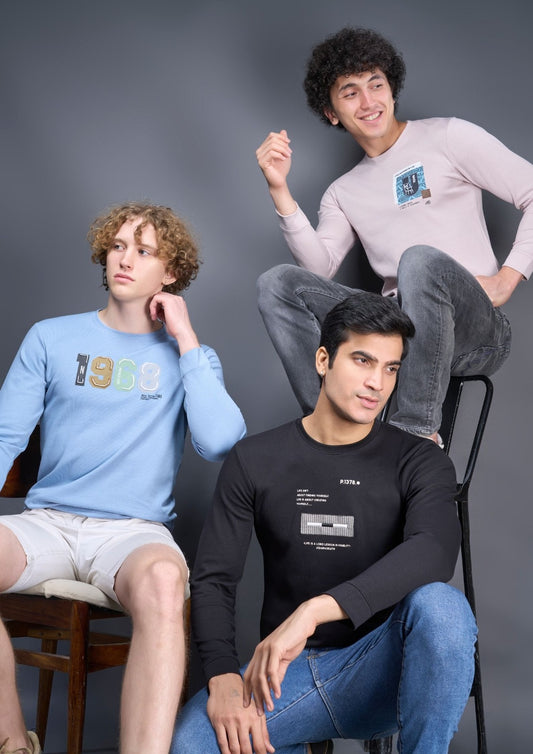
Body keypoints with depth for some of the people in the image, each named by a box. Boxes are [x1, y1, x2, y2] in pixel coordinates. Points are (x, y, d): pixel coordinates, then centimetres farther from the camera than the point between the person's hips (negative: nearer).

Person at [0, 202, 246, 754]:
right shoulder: (52, 339, 14)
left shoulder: (190, 356, 12)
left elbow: (219, 444, -7)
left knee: (162, 581, -39)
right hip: (47, 521, 2)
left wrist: (185, 339, -4)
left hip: (136, 531, -1)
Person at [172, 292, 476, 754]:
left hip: (378, 670, -2)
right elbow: (213, 579, -1)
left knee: (439, 604, -34)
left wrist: (314, 610, -37)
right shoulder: (255, 461, 4)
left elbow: (435, 551, -24)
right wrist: (223, 676, -22)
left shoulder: (419, 462, -2)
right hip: (286, 672, 3)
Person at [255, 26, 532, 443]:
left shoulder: (447, 136, 9)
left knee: (421, 259, -37)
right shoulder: (344, 192, 23)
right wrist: (280, 190, -3)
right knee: (277, 283, -11)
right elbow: (319, 268, 4)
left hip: (476, 332, -4)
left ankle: (418, 431, -29)